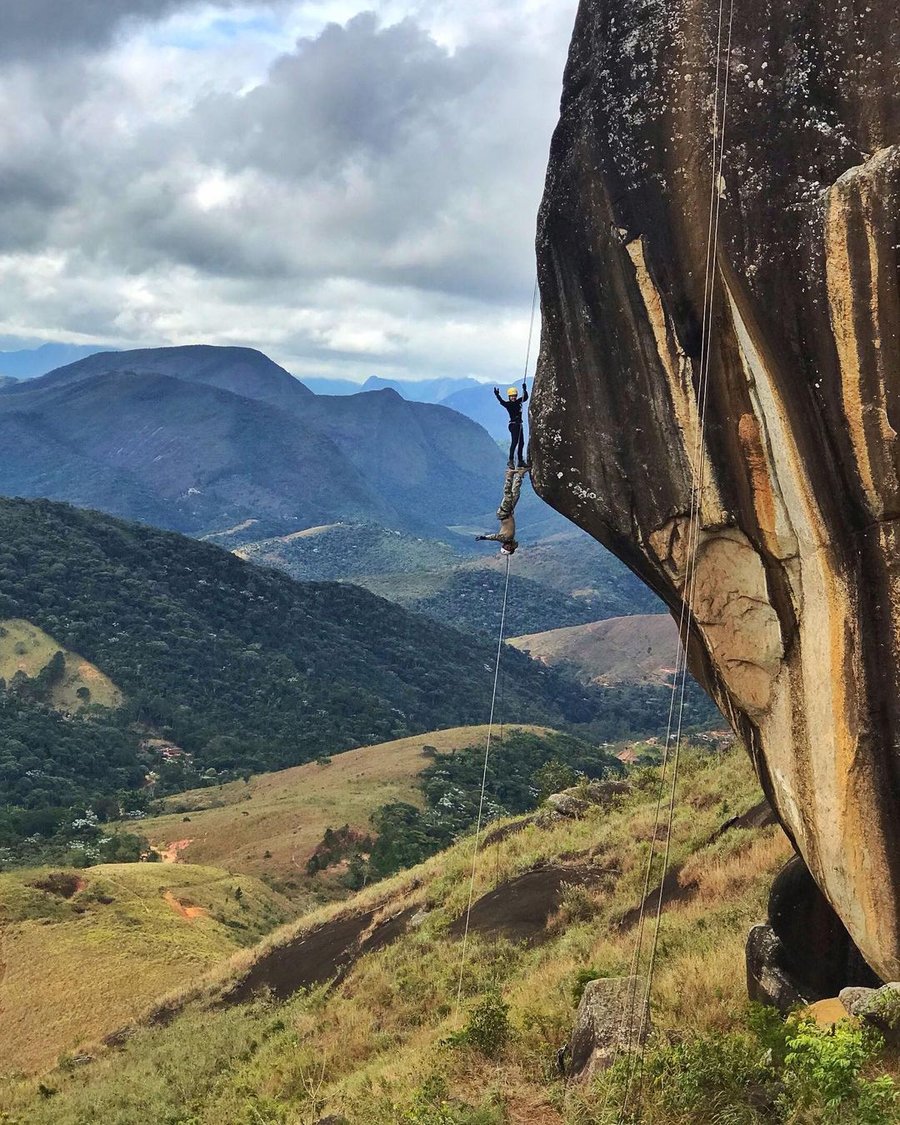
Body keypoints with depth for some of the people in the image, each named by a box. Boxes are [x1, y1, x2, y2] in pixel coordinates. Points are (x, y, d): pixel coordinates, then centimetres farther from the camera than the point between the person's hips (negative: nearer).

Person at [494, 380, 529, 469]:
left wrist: (524, 390, -8)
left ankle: (520, 461, 20)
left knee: (521, 443, 12)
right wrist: (497, 395, -44)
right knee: (514, 442, -17)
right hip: (513, 424, -8)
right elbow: (502, 402, -27)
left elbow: (525, 398, 9)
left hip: (519, 425, 8)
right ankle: (510, 461, -19)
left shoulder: (518, 402, 10)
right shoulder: (508, 404, -9)